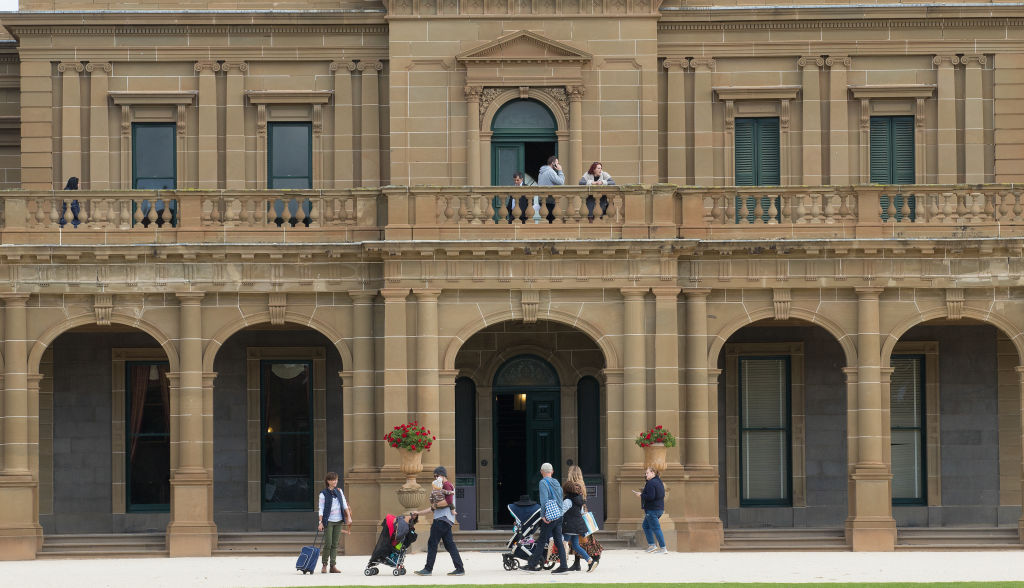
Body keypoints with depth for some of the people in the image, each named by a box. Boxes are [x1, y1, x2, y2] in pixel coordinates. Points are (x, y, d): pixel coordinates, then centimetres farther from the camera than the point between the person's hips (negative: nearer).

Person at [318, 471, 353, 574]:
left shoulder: (339, 491, 10)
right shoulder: (323, 494, -4)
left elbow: (345, 505, 14)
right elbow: (321, 509, -4)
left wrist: (349, 517, 7)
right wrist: (320, 522, -9)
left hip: (338, 521, 4)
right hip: (328, 521, -4)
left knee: (335, 544, 3)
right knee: (328, 543, -9)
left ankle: (333, 566, 4)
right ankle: (324, 565, 1)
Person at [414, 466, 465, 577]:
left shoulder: (446, 485, -8)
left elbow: (448, 501, -21)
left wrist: (435, 505, -12)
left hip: (442, 519, -10)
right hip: (446, 519, 10)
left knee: (432, 543, -7)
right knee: (449, 544, 7)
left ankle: (428, 569, -6)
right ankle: (460, 569, 3)